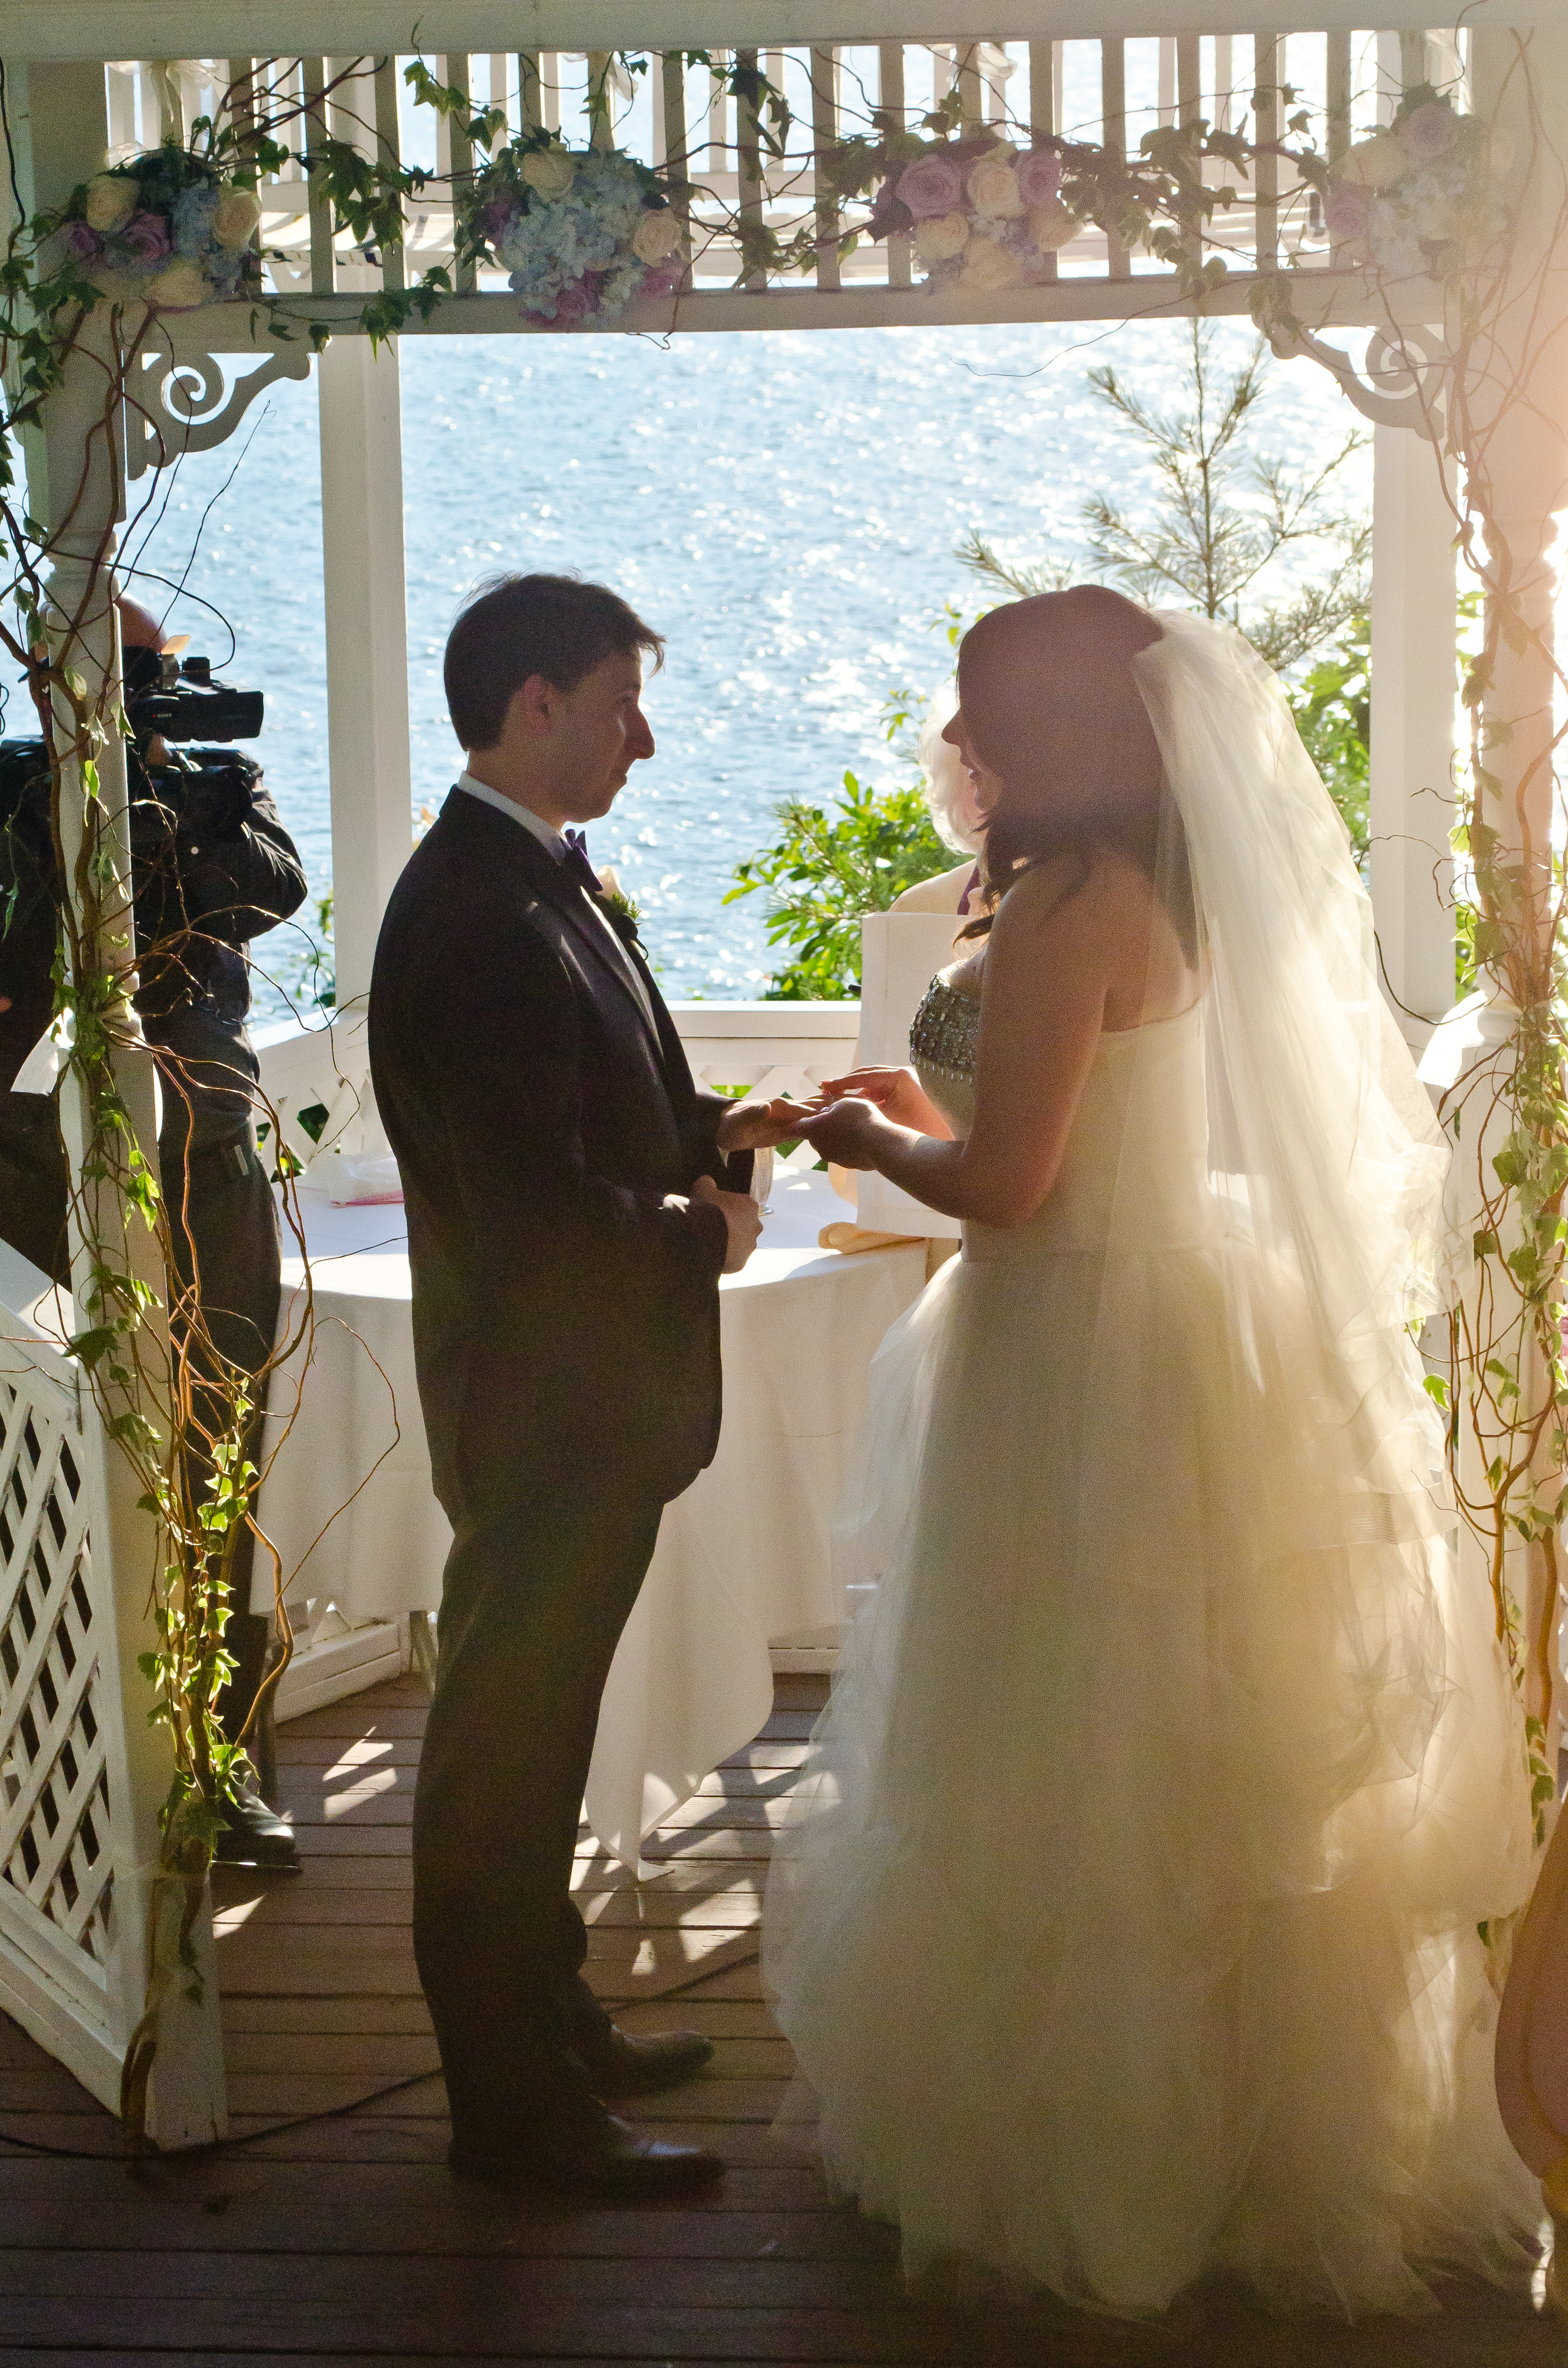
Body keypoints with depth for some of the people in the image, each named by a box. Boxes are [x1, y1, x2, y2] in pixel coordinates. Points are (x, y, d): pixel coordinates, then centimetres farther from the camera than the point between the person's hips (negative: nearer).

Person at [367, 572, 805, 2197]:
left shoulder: (539, 881, 8)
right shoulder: (481, 916, -24)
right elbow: (547, 1205, -27)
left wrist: (712, 1135, 0)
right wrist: (706, 1235, -12)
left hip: (585, 1397, 10)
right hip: (546, 1402, -10)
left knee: (531, 1729, 21)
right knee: (506, 1742, 3)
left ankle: (548, 2026, 37)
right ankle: (514, 2106, 15)